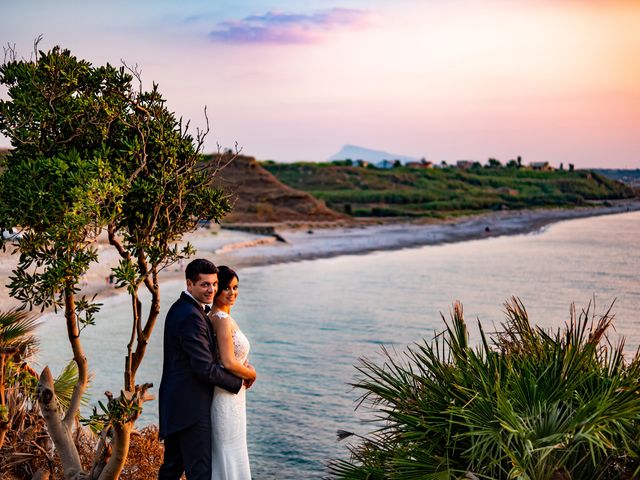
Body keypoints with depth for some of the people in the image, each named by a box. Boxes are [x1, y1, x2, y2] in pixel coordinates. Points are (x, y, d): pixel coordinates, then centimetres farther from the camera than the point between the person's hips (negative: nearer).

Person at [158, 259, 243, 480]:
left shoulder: (180, 308, 12)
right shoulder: (191, 317, -20)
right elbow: (205, 368, -22)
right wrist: (238, 382, -7)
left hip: (175, 403, 10)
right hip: (190, 406, -10)